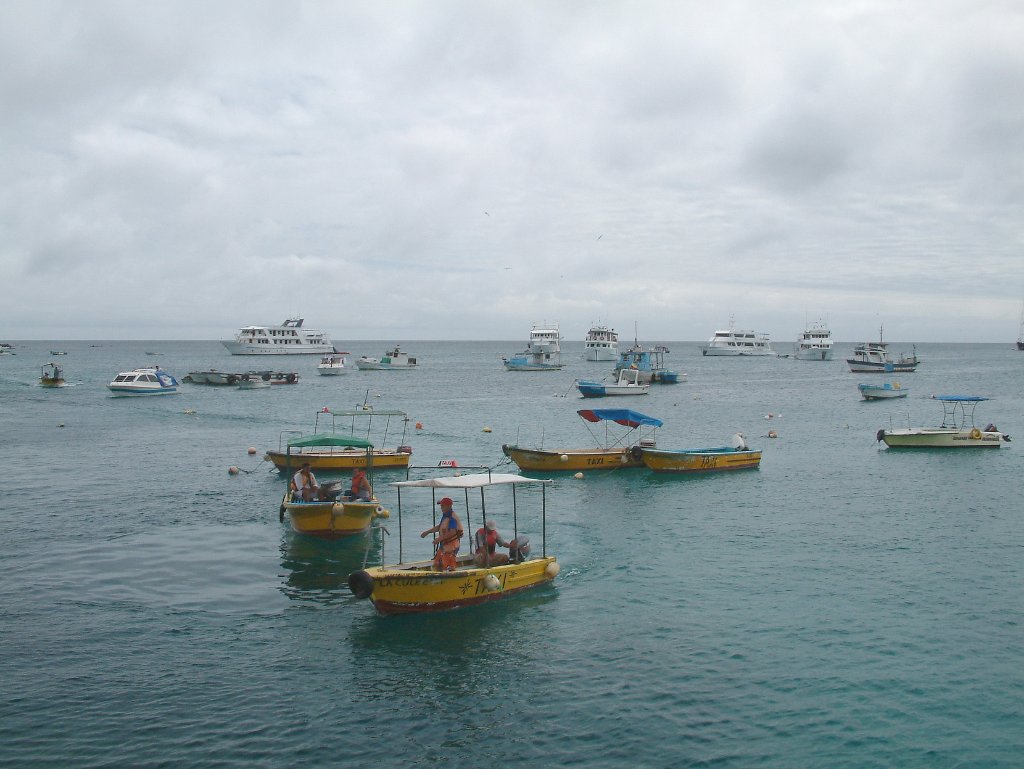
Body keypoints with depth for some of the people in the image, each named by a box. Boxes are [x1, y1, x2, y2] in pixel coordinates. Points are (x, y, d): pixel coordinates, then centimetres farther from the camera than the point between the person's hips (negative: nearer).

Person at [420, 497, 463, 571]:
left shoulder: (452, 518, -20)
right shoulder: (445, 515, 12)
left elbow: (453, 532, -28)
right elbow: (439, 527, 25)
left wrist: (439, 539, -24)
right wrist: (427, 532, 24)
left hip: (451, 545, -10)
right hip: (444, 544, 10)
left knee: (449, 566, -10)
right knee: (437, 564, 16)